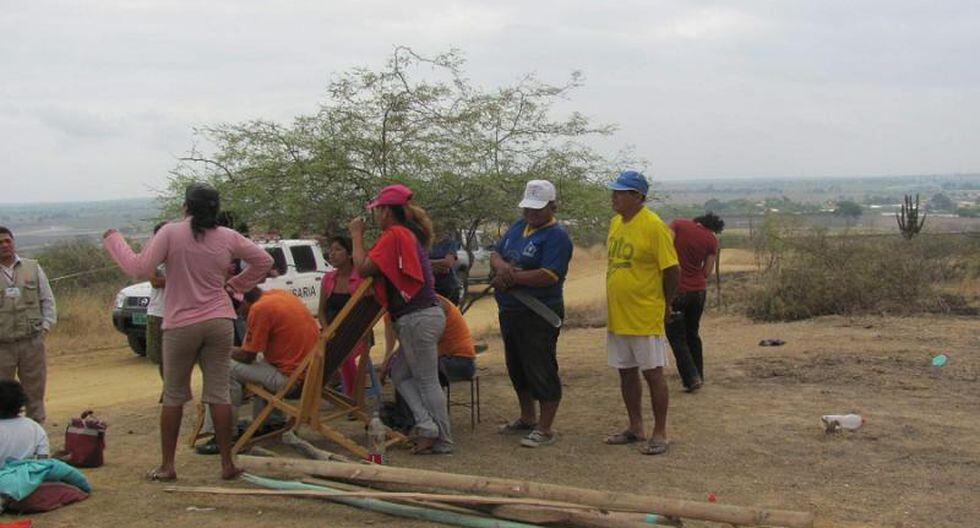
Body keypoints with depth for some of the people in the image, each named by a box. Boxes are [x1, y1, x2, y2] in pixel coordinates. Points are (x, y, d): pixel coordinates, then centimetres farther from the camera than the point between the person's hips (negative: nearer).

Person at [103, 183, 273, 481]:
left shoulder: (171, 233, -9)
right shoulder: (228, 238, 3)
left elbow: (139, 268, -12)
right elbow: (264, 260, 12)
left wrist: (114, 240, 1)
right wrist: (236, 284, 18)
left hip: (181, 325, -2)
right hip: (220, 322, 2)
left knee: (174, 397, 8)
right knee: (219, 394, 5)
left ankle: (167, 466, 13)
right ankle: (227, 464, 7)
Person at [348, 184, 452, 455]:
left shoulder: (394, 235, -13)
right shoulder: (411, 233, 17)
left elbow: (364, 267, -17)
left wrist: (357, 236, -4)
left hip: (416, 318, -10)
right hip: (428, 313, 10)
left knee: (427, 381, -3)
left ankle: (442, 441, 4)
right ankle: (427, 427, 10)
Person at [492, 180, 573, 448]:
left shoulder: (556, 236, -14)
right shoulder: (518, 227, 12)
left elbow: (548, 275, -24)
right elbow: (495, 253, 11)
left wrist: (511, 277, -18)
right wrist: (501, 266, -13)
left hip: (539, 316, -9)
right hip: (510, 312, 9)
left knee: (541, 371, -2)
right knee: (517, 368, 19)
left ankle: (545, 429, 8)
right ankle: (527, 419, 35)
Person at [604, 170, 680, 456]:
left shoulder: (654, 226, -16)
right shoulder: (616, 222, 8)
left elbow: (672, 270, -13)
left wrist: (662, 304, -1)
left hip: (645, 317, -8)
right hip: (617, 316, 8)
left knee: (652, 373, 1)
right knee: (626, 373, 15)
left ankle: (659, 434, 11)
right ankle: (636, 428, 27)